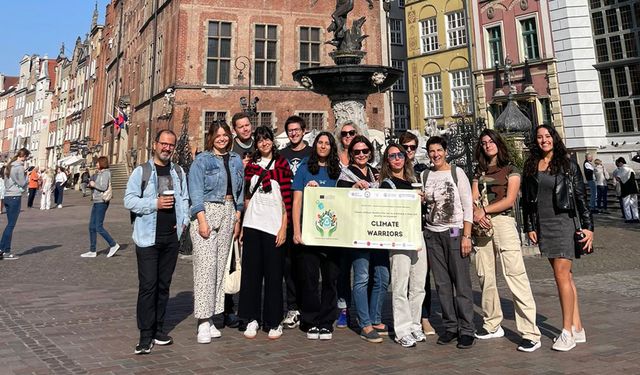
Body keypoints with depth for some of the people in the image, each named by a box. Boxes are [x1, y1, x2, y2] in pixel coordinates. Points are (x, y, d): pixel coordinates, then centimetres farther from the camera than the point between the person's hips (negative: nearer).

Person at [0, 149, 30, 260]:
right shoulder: (19, 167, -11)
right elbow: (23, 183, -9)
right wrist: (26, 176, 8)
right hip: (15, 197, -8)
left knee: (9, 225, 13)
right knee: (11, 225, -4)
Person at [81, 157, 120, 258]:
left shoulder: (106, 173, -11)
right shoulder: (98, 173, 16)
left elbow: (104, 187, -22)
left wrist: (94, 184, -9)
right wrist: (90, 185, 2)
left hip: (102, 202, -10)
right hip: (96, 202, 10)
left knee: (99, 227, -9)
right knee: (92, 227, 10)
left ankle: (113, 245, 3)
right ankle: (92, 251, 15)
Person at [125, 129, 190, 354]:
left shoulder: (179, 172, 12)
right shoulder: (141, 171, 0)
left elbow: (184, 199, 16)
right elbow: (129, 200, -5)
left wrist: (184, 221, 1)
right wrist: (155, 203, -16)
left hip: (172, 236, 4)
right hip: (148, 237, -4)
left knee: (164, 285, 11)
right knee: (148, 285, -5)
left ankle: (158, 328, 23)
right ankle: (146, 335, 3)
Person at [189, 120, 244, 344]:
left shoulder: (236, 161, 14)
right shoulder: (202, 160, 0)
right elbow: (196, 193, -7)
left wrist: (237, 220, 10)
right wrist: (202, 221, -15)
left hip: (228, 214, 5)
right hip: (207, 211, -5)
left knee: (220, 265, 4)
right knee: (206, 265, -9)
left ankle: (210, 318, 13)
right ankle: (203, 323, -5)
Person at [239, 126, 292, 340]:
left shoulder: (282, 164, 1)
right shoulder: (251, 164, 11)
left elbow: (287, 199, -3)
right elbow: (247, 196, 14)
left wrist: (284, 228, -8)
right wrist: (241, 224, 9)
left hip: (274, 225, -3)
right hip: (252, 224, 3)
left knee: (274, 274, 1)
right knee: (251, 272, 5)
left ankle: (274, 322, 13)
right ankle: (252, 319, 16)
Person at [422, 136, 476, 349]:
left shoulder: (457, 172, 2)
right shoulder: (424, 176, 11)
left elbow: (468, 206, -3)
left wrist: (466, 236, -9)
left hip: (455, 232, -3)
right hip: (432, 234, 4)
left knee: (461, 282, -4)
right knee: (442, 283, 5)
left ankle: (466, 330, 4)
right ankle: (450, 327, 15)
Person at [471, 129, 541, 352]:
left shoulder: (511, 169, 6)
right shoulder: (479, 172, 18)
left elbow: (509, 200, -5)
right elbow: (473, 200, 8)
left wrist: (484, 210, -10)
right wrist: (476, 212, -12)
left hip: (503, 222, -5)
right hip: (482, 225, 5)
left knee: (515, 275, -11)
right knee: (485, 276, 8)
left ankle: (530, 333, -9)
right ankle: (492, 325, 20)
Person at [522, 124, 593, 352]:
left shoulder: (567, 164, 1)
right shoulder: (530, 167, 9)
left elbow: (581, 196, 0)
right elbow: (526, 199, 9)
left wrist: (588, 226, -5)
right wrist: (529, 227, 4)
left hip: (563, 222, -4)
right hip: (542, 225, 4)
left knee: (562, 275, -9)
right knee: (565, 275, 9)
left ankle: (568, 332, -2)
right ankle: (577, 328, 16)